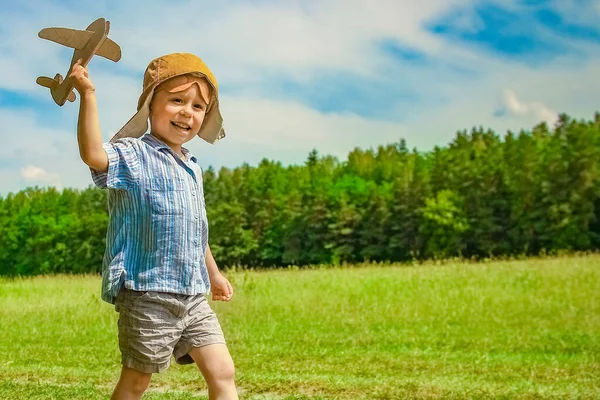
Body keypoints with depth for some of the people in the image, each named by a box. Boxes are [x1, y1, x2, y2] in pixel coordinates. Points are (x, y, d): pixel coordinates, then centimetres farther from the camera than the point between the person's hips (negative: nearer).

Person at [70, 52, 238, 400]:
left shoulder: (193, 168, 15)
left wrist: (213, 273, 34)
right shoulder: (133, 154, -10)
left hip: (194, 296, 7)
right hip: (147, 295, -7)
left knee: (223, 372, 5)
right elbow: (94, 154, -33)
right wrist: (88, 95, -39)